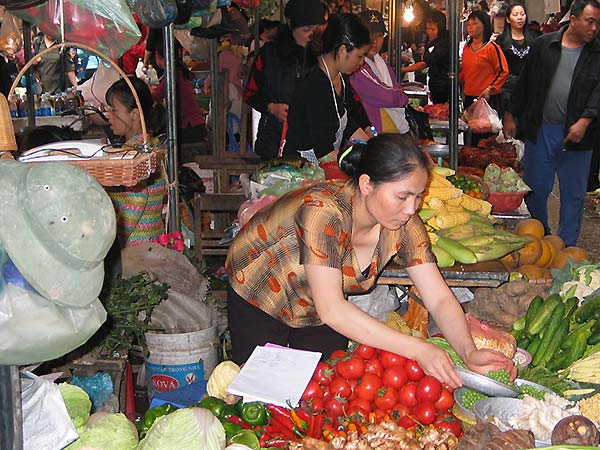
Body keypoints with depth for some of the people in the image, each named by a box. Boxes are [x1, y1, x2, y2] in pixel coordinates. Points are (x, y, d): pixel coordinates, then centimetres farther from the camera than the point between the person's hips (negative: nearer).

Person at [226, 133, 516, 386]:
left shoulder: (403, 223, -21)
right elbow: (331, 309, -43)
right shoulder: (323, 211, -39)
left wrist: (469, 352, -39)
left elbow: (440, 299, -19)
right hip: (259, 297, -4)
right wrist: (419, 350, -48)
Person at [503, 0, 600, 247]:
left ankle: (566, 247, 20)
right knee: (536, 189, 9)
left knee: (573, 194, 7)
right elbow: (525, 82, 10)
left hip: (577, 134, 0)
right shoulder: (543, 45, 4)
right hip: (540, 131, 1)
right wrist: (511, 115, 9)